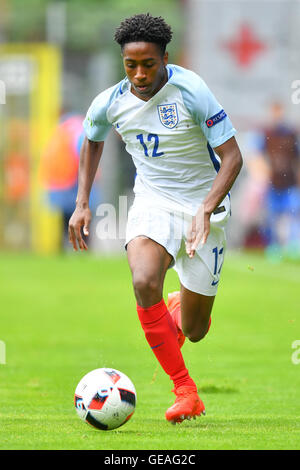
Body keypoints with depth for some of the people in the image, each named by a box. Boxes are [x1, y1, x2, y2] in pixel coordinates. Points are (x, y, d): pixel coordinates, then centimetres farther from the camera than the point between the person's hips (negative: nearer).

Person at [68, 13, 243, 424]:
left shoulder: (191, 91, -20)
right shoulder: (111, 103, -6)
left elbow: (232, 156, -17)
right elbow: (92, 142, 17)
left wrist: (206, 209, -30)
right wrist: (82, 204, 9)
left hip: (202, 205, -2)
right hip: (152, 202, 2)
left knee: (194, 331, 2)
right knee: (144, 282, -31)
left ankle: (184, 312, 44)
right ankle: (185, 392, -20)